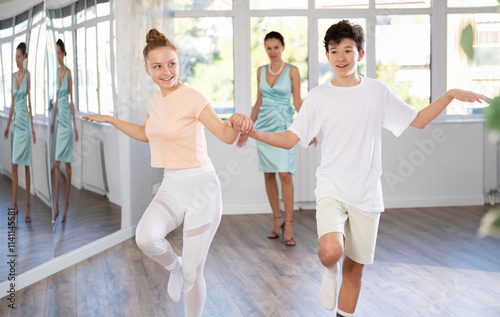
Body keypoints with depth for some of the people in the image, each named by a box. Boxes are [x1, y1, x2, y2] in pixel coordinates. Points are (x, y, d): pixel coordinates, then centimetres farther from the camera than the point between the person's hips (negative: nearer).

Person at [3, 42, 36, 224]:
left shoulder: (28, 75, -6)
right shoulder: (13, 76, 11)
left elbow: (30, 101, -8)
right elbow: (12, 102, 15)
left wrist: (33, 127, -11)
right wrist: (7, 125, 15)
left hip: (25, 122, -6)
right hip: (15, 121, 6)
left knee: (26, 166, 0)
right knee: (14, 166, 3)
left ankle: (27, 207, 8)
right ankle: (14, 206, 6)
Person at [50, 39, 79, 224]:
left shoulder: (68, 72, -6)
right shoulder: (56, 73, 11)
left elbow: (71, 99, -7)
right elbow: (56, 99, 15)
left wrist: (75, 125, -8)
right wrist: (53, 121, 14)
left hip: (67, 120, -6)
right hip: (58, 120, 6)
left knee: (67, 163, 1)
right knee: (57, 163, 4)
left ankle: (67, 205, 9)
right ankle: (56, 205, 6)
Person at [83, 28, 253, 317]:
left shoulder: (192, 98, -13)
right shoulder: (157, 98, 7)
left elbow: (226, 136, -18)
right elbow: (146, 133, 26)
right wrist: (108, 119, 26)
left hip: (200, 186, -5)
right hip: (171, 187, 5)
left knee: (192, 274, 0)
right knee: (146, 237, -25)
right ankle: (174, 266, 9)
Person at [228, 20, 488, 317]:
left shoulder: (377, 91, 4)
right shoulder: (319, 96, 0)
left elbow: (418, 120, 12)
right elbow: (289, 139, -3)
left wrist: (451, 95, 1)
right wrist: (251, 131, -18)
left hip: (366, 193, 2)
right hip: (331, 189, -2)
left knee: (355, 267, 9)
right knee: (331, 252, -26)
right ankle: (330, 270, 10)